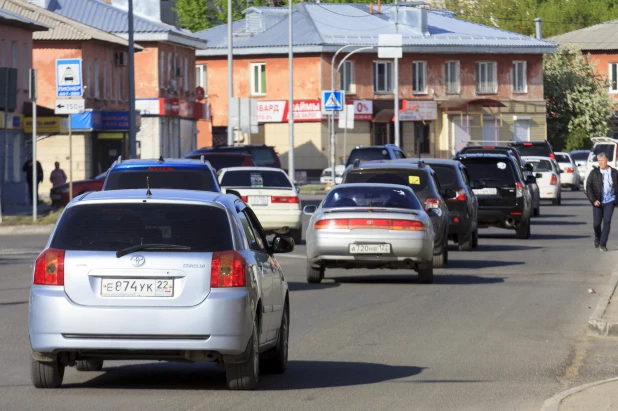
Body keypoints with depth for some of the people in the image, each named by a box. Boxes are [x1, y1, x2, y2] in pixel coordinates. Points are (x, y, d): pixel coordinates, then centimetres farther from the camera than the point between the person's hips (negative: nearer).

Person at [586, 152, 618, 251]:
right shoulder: (594, 172, -1)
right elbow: (588, 187, -3)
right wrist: (593, 200, -12)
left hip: (609, 201, 0)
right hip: (598, 202, 0)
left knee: (607, 222, -11)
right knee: (596, 223, 3)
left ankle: (602, 244, -6)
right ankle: (597, 237, 35)